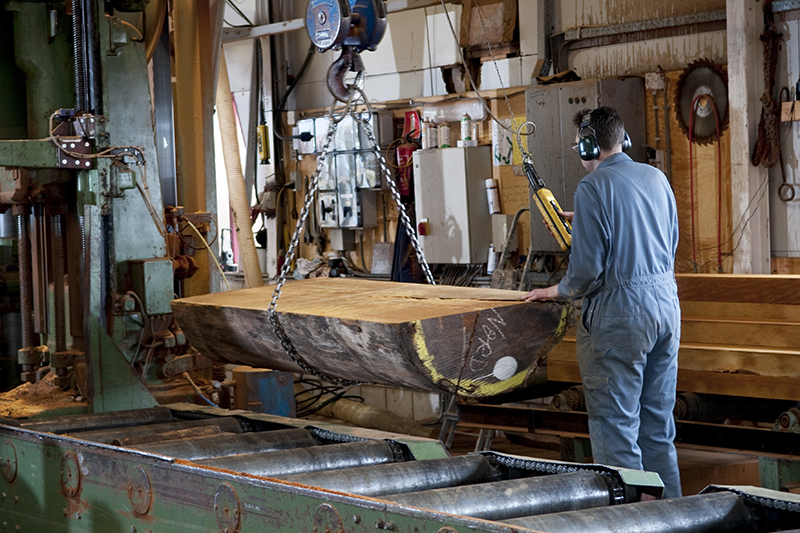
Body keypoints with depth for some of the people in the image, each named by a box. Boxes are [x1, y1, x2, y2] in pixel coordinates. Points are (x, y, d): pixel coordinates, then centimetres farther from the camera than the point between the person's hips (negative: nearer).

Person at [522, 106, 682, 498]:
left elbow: (588, 268, -17)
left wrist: (559, 291, 4)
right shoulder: (657, 178, 10)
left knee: (615, 425, 0)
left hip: (619, 312, -8)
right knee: (657, 422, 15)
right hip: (666, 303, 8)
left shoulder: (593, 187, -12)